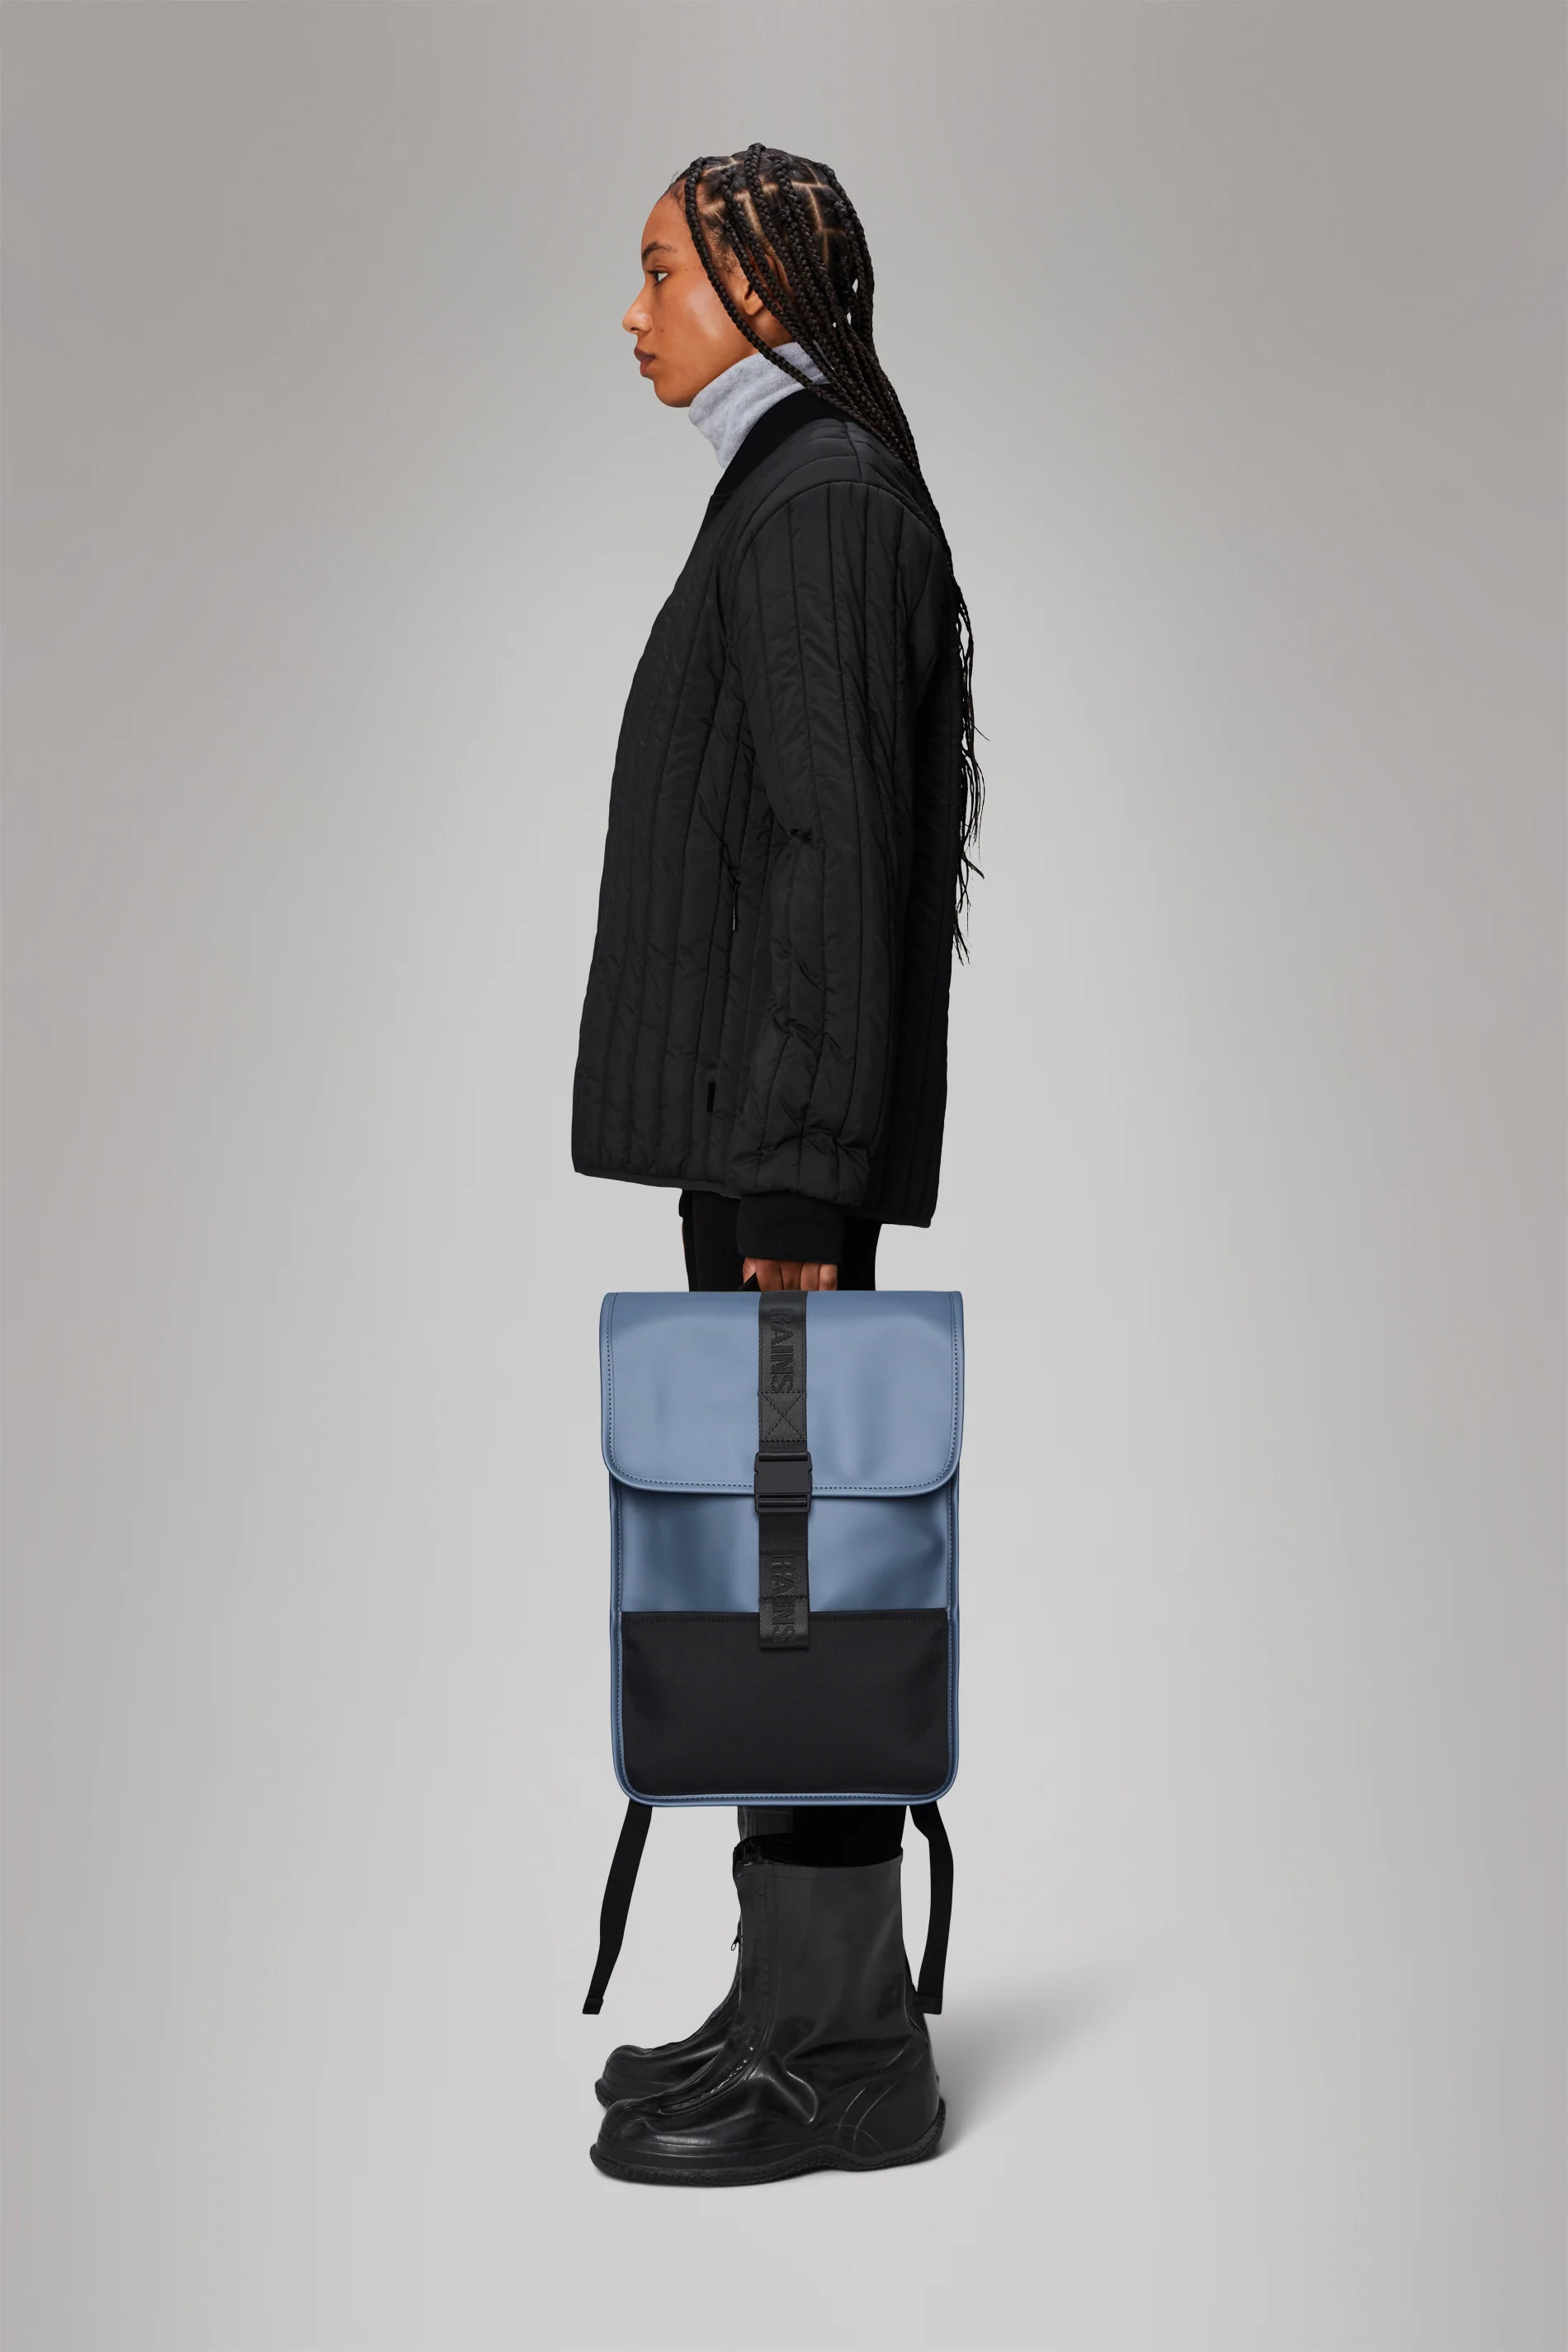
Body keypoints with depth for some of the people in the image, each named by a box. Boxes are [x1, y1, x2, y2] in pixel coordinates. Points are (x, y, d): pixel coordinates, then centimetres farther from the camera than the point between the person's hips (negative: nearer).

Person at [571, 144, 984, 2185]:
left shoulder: (819, 499, -10)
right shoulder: (799, 491, 20)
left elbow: (837, 844, -18)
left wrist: (799, 1168, -21)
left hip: (789, 1124, -10)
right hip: (761, 1116, 10)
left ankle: (844, 2053, 3)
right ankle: (808, 1999, 22)